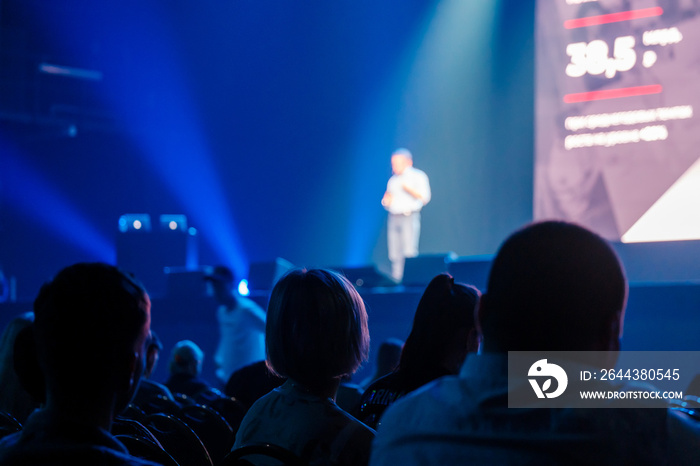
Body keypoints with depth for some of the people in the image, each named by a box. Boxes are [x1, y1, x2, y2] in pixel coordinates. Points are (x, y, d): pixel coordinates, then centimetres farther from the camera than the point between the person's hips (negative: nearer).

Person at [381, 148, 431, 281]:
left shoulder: (418, 176, 4)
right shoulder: (393, 180, 21)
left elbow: (425, 198, -5)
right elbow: (387, 202, 26)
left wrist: (409, 189, -15)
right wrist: (386, 201, 3)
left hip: (409, 217, -5)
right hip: (393, 219, 5)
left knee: (409, 252, -15)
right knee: (395, 255, 0)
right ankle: (396, 280, 1)